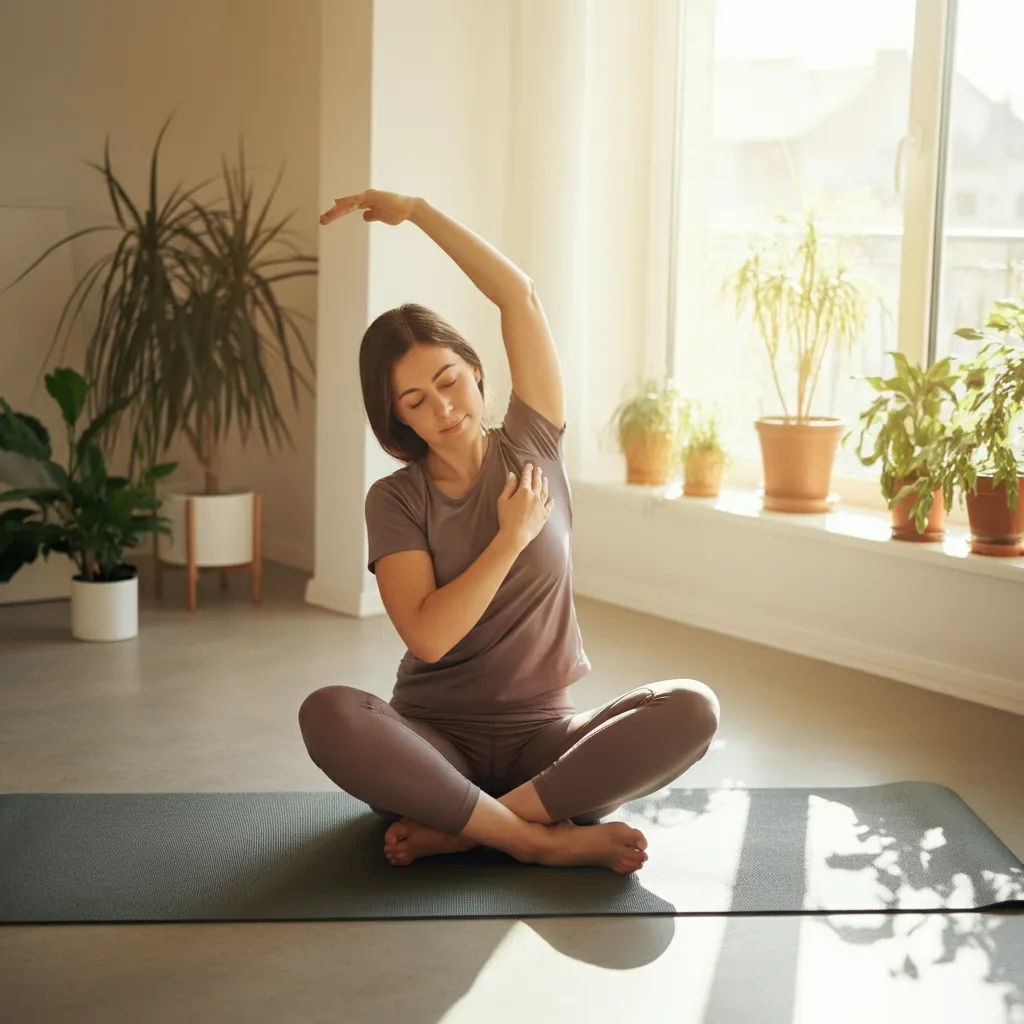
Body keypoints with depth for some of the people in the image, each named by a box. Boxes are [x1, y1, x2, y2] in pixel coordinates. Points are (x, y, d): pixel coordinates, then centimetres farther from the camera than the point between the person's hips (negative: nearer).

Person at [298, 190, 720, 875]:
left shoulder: (531, 451, 5)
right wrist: (512, 536, -9)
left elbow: (518, 294, -2)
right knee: (328, 714, -34)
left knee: (690, 709, -27)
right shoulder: (396, 499, 0)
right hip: (436, 741, -1)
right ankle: (546, 839, -28)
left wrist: (415, 210, 1)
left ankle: (457, 829, -24)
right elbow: (428, 636, -15)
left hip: (542, 738, 2)